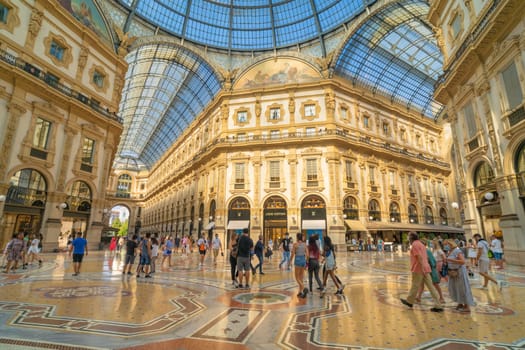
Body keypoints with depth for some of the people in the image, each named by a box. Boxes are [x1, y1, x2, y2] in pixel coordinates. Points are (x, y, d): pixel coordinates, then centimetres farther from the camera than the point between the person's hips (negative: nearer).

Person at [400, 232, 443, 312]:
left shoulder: (415, 244, -11)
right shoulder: (422, 244, 18)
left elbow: (420, 257, -21)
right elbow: (426, 257, 22)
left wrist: (422, 268, -22)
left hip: (418, 269, -9)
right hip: (425, 268, 9)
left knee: (415, 286, 5)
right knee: (431, 287, 7)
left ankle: (409, 301, 19)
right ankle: (438, 306, 6)